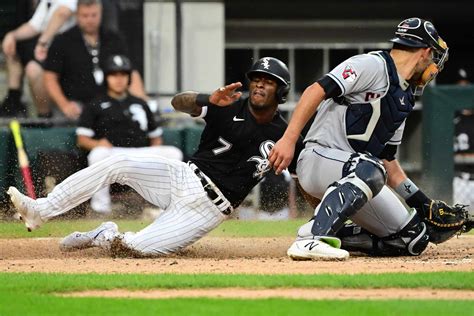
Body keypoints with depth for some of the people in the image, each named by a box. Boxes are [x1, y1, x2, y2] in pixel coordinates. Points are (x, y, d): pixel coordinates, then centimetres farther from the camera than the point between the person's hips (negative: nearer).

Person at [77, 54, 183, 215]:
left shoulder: (140, 104, 27)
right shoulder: (95, 106, 15)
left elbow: (156, 136, 25)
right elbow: (82, 139, 5)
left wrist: (156, 156, 2)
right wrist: (98, 144, -18)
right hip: (112, 154, -3)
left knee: (174, 153, -21)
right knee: (98, 153, -39)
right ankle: (101, 205, -26)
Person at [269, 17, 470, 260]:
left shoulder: (404, 101, 19)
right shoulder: (373, 66, -8)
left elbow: (388, 163, 22)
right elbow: (316, 91, -18)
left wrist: (426, 205, 15)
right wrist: (288, 140, -28)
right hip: (318, 158, -9)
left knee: (414, 238, 2)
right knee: (369, 169, -40)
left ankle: (333, 236, 11)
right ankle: (311, 239, -44)